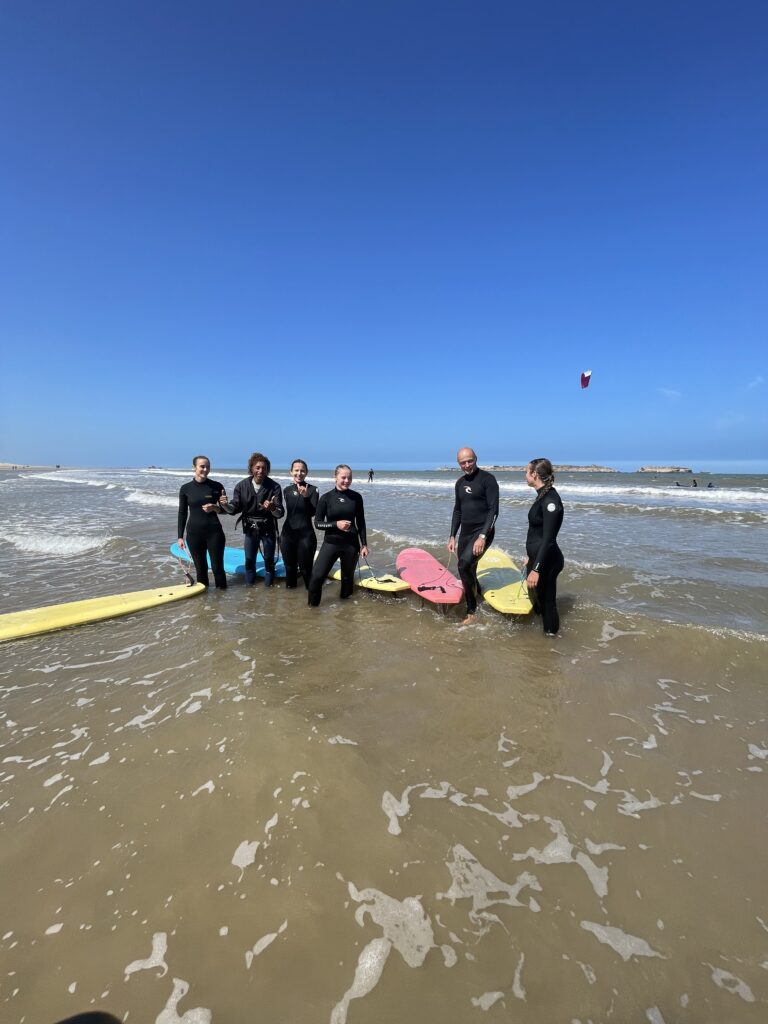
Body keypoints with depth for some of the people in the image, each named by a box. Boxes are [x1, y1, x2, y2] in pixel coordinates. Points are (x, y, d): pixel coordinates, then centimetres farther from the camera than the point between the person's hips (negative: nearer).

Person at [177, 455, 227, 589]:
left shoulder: (217, 486, -3)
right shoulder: (185, 488, 0)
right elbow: (182, 514, 5)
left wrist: (214, 508, -17)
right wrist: (180, 537, 3)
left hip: (214, 532, -1)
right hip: (194, 533, 1)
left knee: (217, 565, 2)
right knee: (200, 567, 11)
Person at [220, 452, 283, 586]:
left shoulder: (274, 487, -16)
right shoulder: (241, 486, -9)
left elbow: (280, 514, -20)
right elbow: (234, 509, -5)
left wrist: (273, 508, -42)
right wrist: (225, 505, -26)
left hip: (268, 529, -2)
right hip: (250, 529, 2)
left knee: (269, 560, 10)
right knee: (249, 560, 12)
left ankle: (268, 587, 27)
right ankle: (249, 586, 30)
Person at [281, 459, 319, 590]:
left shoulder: (312, 489, -8)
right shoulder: (287, 490, 5)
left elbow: (313, 512, -16)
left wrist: (305, 497, -27)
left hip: (306, 534, -4)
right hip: (287, 533, 5)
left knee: (305, 567, -2)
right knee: (290, 566, 17)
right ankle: (290, 587, 34)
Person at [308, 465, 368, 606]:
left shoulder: (356, 497, -1)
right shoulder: (326, 497, -5)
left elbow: (361, 523, 6)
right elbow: (317, 523, -4)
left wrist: (364, 544, 4)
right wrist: (336, 524, -19)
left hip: (351, 544, 1)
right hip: (331, 543, -1)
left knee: (348, 577, 12)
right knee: (317, 576, -8)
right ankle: (312, 605, 13)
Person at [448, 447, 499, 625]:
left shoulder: (487, 479, -10)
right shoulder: (460, 483, 11)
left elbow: (494, 510, -16)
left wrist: (483, 537, -24)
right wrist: (452, 536, 13)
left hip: (483, 531, -7)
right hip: (465, 533, 7)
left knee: (465, 565, -25)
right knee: (467, 571, 10)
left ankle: (472, 611, -10)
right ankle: (472, 612, 27)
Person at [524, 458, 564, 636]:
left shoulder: (550, 500, -21)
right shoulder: (542, 496, 9)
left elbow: (548, 539, -24)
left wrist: (536, 569, -25)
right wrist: (530, 556, 23)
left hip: (547, 561, -10)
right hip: (537, 557, 10)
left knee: (546, 600, 3)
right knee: (535, 596, 20)